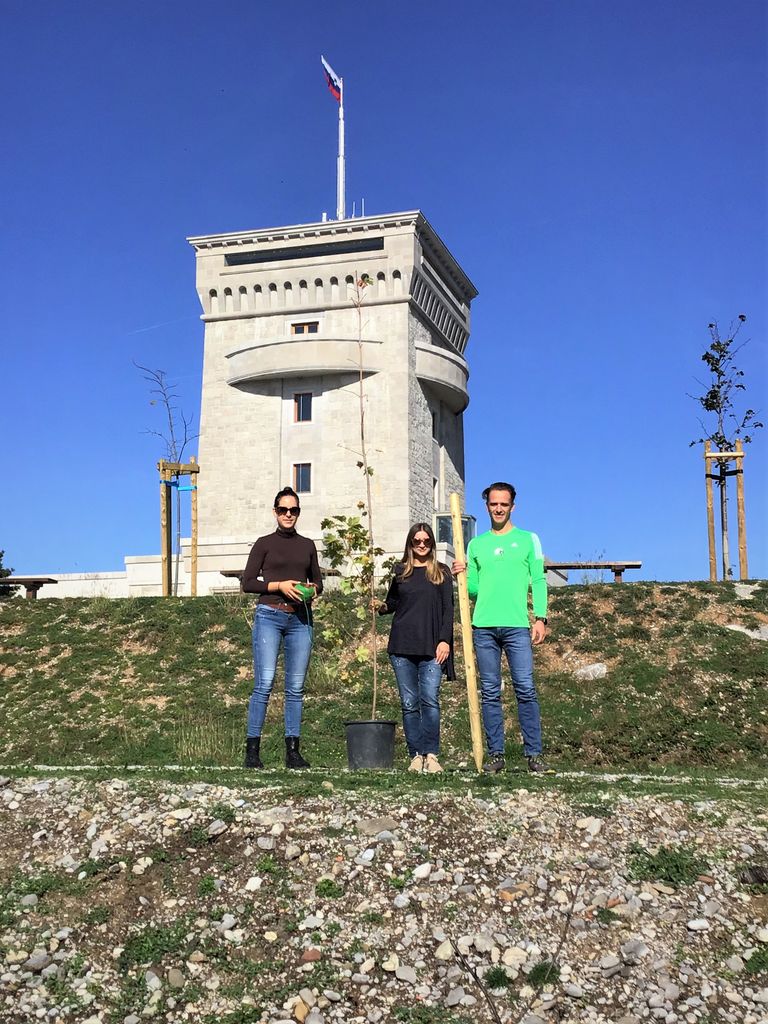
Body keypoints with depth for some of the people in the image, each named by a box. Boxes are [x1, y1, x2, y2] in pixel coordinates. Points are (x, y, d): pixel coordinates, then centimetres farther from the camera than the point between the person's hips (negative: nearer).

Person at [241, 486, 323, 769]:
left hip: (300, 619, 3)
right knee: (264, 682, -13)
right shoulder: (264, 543, 7)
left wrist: (313, 590, -1)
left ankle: (292, 751, 6)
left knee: (296, 687, 1)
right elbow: (248, 583, 2)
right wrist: (279, 585, -11)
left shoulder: (307, 545, 16)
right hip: (269, 616, -3)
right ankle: (252, 749, -9)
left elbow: (318, 581, 22)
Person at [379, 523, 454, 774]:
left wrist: (444, 640, -6)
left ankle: (431, 755, -9)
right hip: (403, 646, 2)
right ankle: (416, 755, 6)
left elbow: (448, 609, 5)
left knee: (430, 700, -12)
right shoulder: (400, 571, 14)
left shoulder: (442, 572, 10)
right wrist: (381, 607, -2)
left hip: (431, 648, -2)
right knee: (409, 703, 1)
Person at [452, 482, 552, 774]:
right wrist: (462, 576, -2)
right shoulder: (476, 544, 15)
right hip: (484, 627, 3)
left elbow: (538, 581, 5)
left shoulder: (528, 539, 9)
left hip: (517, 626, -2)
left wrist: (541, 618, -5)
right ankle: (495, 754, 8)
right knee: (490, 693, 3)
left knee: (526, 690, -7)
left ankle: (534, 754, -1)